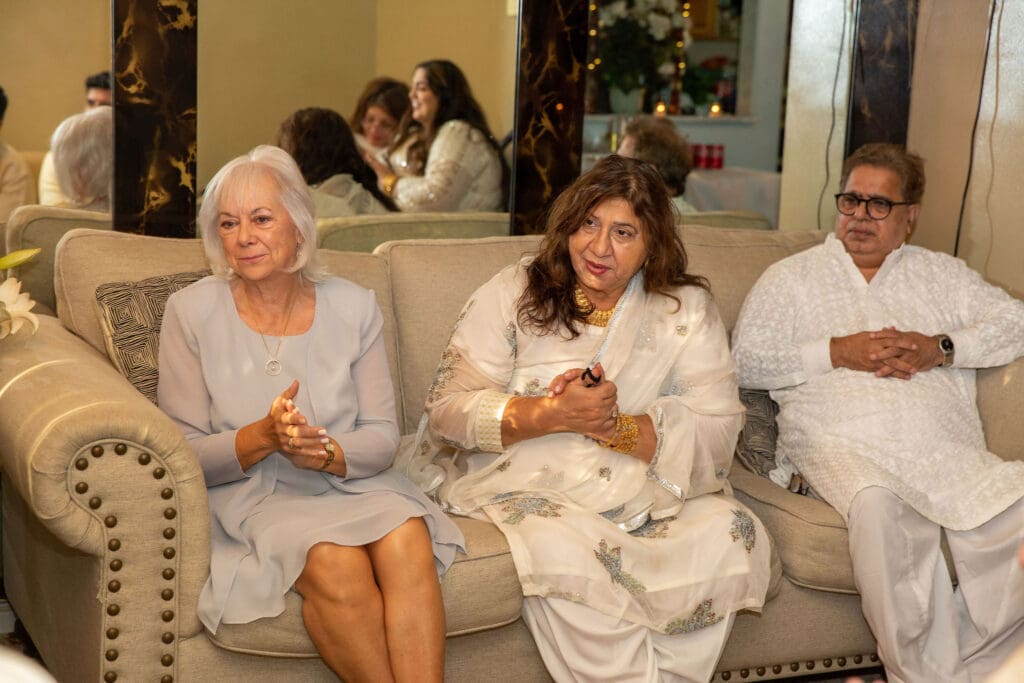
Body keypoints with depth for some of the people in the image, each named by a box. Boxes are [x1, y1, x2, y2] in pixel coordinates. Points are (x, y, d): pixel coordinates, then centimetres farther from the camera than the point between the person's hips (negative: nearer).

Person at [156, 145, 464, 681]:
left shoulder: (353, 307, 6)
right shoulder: (191, 311, 0)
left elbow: (382, 436, 3)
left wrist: (326, 453, -19)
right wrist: (262, 437, -22)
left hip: (348, 482, 3)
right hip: (248, 496, -2)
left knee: (407, 542, -30)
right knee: (337, 563, -32)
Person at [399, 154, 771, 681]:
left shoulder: (688, 311, 6)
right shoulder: (512, 294, 3)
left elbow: (717, 431, -5)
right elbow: (447, 410, -4)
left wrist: (616, 427, -20)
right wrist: (552, 415, -19)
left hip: (648, 491, 2)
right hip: (527, 487, -2)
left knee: (731, 534, -24)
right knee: (566, 551, -33)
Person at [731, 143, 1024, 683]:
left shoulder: (940, 273, 27)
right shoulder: (791, 277, 20)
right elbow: (746, 362, 7)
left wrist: (942, 348, 0)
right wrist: (837, 352, -3)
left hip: (948, 446, 3)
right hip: (843, 445, -2)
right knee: (880, 504, -38)